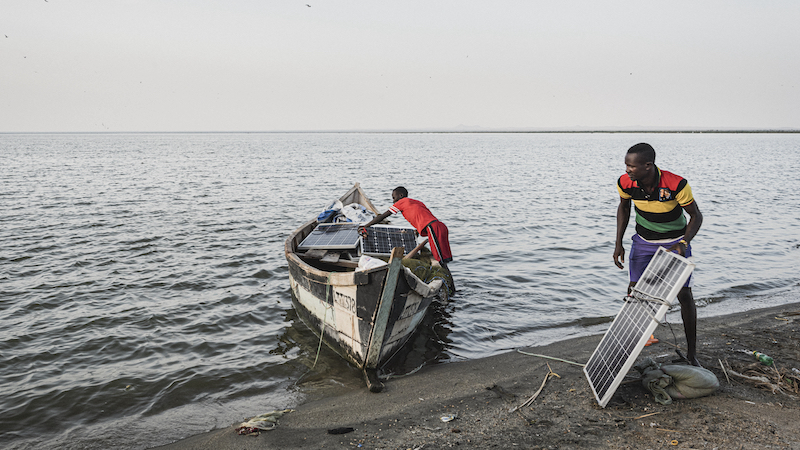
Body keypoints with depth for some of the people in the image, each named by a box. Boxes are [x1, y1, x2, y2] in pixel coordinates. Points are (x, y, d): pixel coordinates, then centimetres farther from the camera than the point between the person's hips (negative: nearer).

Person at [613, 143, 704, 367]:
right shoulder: (625, 183, -20)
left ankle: (692, 353, 11)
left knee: (684, 295, -5)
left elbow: (696, 216, -15)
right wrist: (618, 243, -2)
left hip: (675, 241, -3)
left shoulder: (676, 184, -30)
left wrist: (683, 243, -31)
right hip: (643, 241, 3)